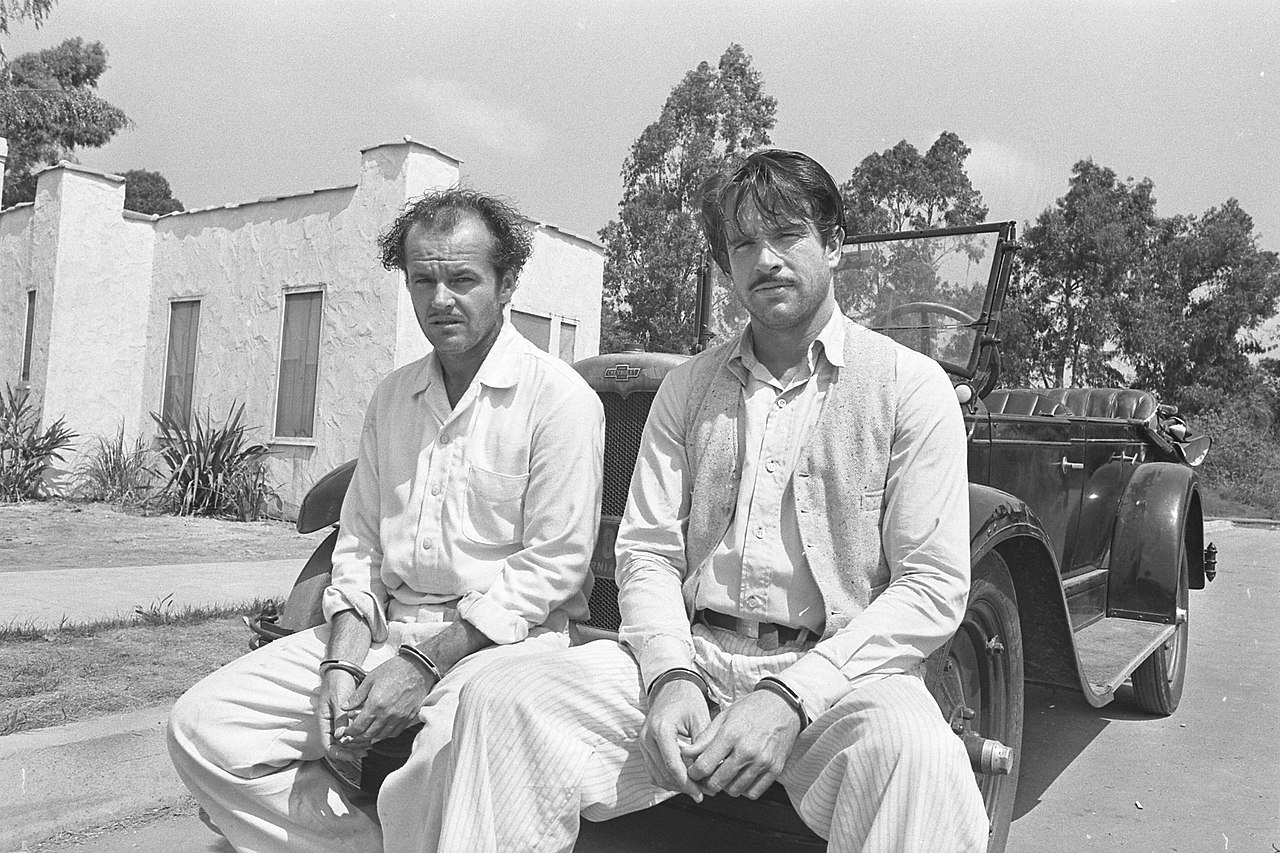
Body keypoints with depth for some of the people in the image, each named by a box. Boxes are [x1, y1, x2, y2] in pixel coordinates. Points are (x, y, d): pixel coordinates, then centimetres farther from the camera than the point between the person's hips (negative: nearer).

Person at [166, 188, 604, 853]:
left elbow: (555, 560, -12)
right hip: (383, 625, 7)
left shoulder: (559, 396, -6)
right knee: (201, 725, -7)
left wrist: (426, 661, -16)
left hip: (503, 635, -6)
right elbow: (358, 541, 15)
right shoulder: (393, 397, 16)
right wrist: (342, 660, -2)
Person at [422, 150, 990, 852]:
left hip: (836, 666, -3)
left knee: (914, 755, -37)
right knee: (499, 702, -17)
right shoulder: (687, 386, 14)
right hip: (690, 655, 4)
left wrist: (792, 697, -17)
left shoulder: (911, 386, 1)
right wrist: (672, 676, -12)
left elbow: (934, 586, -6)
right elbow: (647, 549, 8)